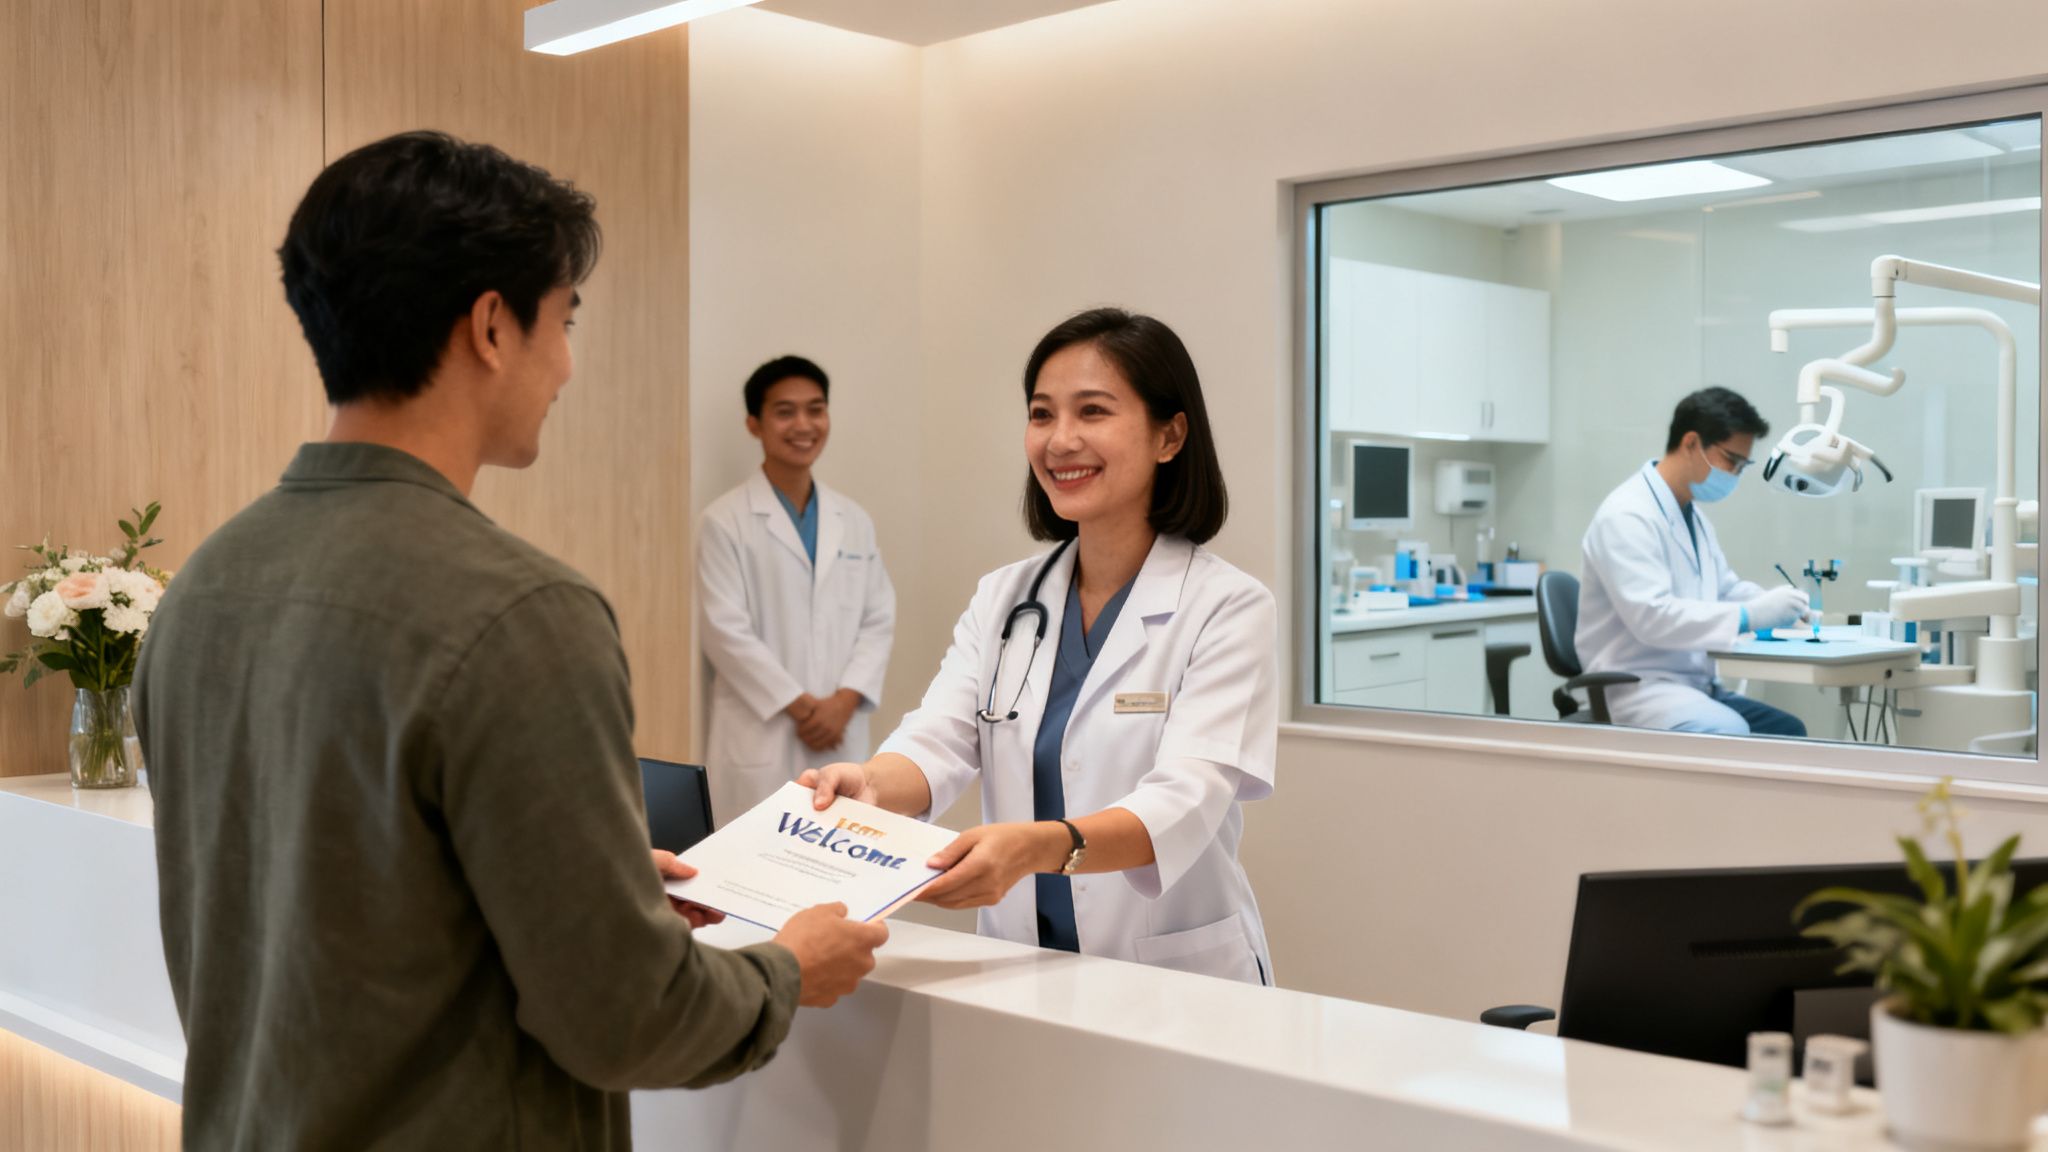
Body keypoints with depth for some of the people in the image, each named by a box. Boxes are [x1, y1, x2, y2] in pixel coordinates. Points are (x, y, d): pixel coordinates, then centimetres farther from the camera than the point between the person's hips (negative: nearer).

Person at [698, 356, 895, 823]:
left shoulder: (855, 521, 11)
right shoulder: (726, 521, -5)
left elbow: (879, 619, 9)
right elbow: (727, 632, -10)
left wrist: (844, 700, -6)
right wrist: (801, 706, -10)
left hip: (842, 739, 5)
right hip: (761, 742, -4)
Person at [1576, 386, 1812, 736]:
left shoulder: (1693, 514, 16)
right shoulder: (1627, 515, -17)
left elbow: (1725, 588, 24)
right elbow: (1651, 616, -27)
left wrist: (1774, 605, 2)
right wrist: (1749, 616, -28)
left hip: (1693, 684, 10)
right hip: (1637, 686, -10)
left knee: (1787, 730, -2)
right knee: (1728, 734, -31)